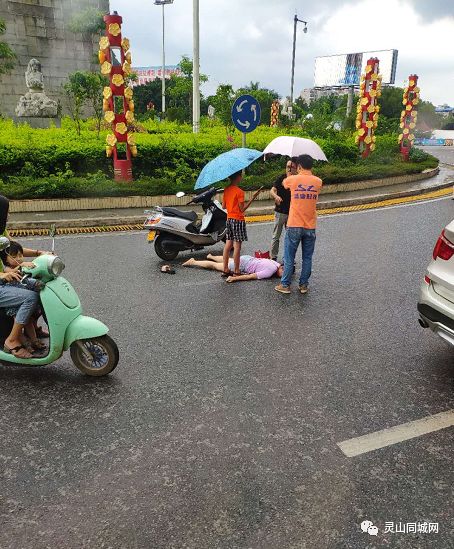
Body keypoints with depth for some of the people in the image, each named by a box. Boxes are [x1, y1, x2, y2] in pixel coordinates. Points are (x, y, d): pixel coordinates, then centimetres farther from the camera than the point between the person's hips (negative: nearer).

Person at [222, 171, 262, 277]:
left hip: (229, 219, 7)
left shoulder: (226, 190, 5)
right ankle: (236, 272, 2)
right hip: (238, 220, -7)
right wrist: (253, 198, -14)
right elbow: (242, 209, -14)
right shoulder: (239, 191, -16)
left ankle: (225, 270, 14)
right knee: (237, 246, -2)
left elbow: (223, 206, 9)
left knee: (228, 245, 10)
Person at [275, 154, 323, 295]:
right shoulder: (318, 181, 0)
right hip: (310, 227, 2)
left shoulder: (292, 180, -6)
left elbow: (284, 183, 17)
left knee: (289, 257, 7)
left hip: (294, 226, -2)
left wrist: (291, 174, 35)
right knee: (307, 258, 11)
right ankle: (303, 285, 18)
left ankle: (285, 285, 12)